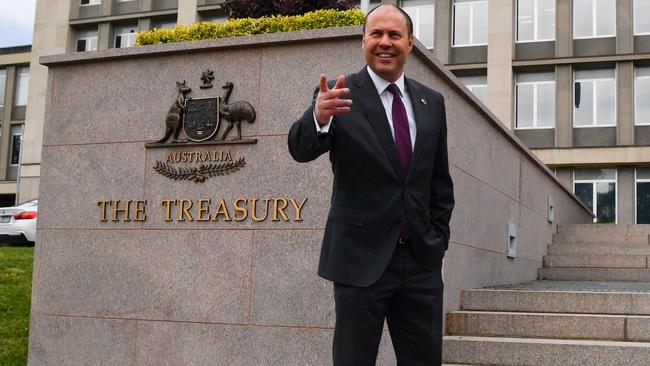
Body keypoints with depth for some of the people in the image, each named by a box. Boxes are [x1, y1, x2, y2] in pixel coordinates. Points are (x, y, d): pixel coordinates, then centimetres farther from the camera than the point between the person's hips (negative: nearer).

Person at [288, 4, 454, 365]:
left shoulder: (432, 102, 9)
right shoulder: (340, 96, -4)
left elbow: (440, 179, 15)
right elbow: (301, 150, -20)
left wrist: (439, 238, 7)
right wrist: (319, 118, -41)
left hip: (422, 258, 4)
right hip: (362, 257, -4)